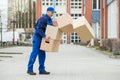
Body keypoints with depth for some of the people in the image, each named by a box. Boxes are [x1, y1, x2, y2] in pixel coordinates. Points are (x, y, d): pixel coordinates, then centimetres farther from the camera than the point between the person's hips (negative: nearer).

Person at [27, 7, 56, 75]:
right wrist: (44, 36, -29)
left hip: (43, 38, 9)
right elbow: (39, 28, -23)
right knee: (34, 53, -7)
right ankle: (30, 69, -3)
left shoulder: (50, 20, 14)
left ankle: (42, 70, 11)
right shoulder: (43, 18, -15)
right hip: (38, 37, -9)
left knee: (42, 54, 7)